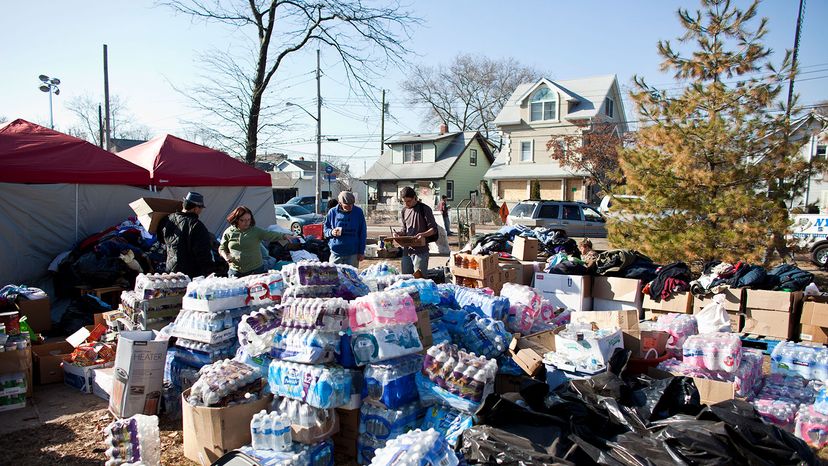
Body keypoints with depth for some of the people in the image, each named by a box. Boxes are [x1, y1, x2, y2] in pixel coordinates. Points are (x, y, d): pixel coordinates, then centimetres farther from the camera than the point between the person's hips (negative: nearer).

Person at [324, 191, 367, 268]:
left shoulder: (358, 212, -2)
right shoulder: (332, 212, 0)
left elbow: (363, 233, 2)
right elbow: (326, 229, 9)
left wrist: (361, 252, 0)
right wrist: (331, 232, -15)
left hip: (353, 254, -1)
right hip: (336, 253, 1)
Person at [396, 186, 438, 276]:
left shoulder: (424, 209, -5)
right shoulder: (404, 211, 13)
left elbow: (433, 229, -6)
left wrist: (423, 234, -26)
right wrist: (399, 233, -2)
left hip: (421, 251, -6)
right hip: (407, 250, 6)